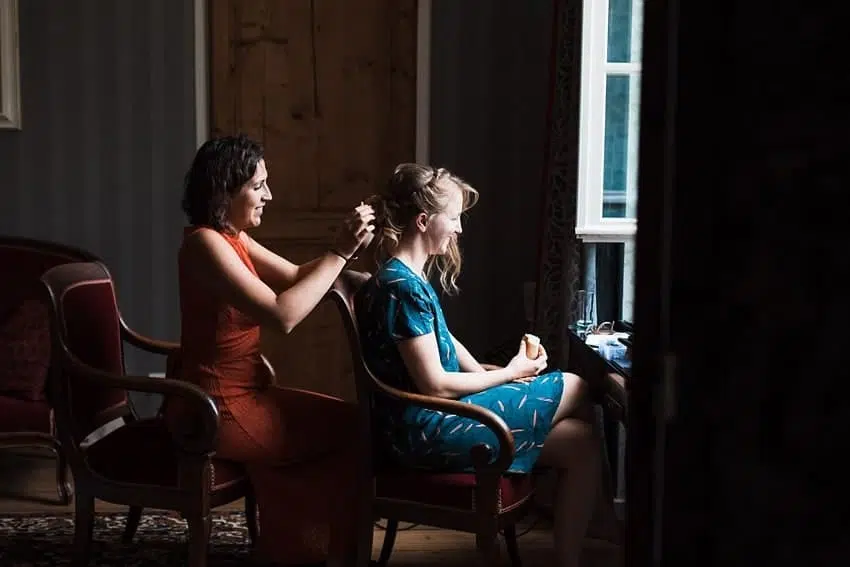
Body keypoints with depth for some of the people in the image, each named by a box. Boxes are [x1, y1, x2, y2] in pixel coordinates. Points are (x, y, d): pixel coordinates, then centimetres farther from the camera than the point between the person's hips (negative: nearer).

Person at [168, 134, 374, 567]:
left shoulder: (232, 238, 9)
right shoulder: (205, 243, -21)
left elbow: (297, 278, 12)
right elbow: (282, 315, -29)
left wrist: (344, 248, -5)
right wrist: (340, 253, -23)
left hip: (242, 394, 10)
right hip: (218, 410, -10)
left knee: (340, 418, 11)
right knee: (350, 430, -2)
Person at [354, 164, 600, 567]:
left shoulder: (409, 277, 11)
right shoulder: (401, 286, -20)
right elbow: (434, 385, -20)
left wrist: (494, 375, 2)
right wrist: (509, 374, -8)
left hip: (437, 415, 9)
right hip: (424, 431, -9)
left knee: (580, 444, 1)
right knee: (575, 391, -2)